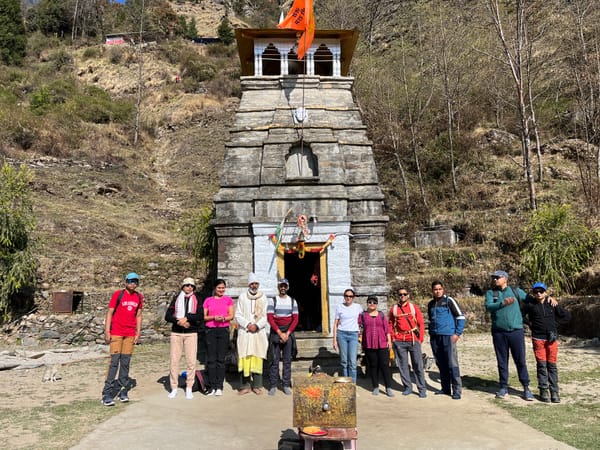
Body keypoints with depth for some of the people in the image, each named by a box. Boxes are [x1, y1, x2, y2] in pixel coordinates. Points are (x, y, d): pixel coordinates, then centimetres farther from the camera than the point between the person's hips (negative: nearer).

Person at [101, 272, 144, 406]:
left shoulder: (139, 297, 9)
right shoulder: (118, 294, -3)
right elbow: (109, 313, -3)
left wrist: (138, 332, 7)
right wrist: (107, 331, -9)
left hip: (130, 334, 4)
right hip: (116, 333, -4)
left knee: (126, 362, 6)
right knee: (114, 361, -7)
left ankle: (123, 391, 13)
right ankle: (107, 393, -2)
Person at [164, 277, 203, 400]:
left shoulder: (196, 300, 8)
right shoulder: (176, 299, 10)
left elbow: (201, 316, -5)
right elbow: (167, 316, 3)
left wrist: (186, 318, -15)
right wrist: (179, 321, -12)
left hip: (191, 333, -1)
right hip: (176, 333, 1)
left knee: (191, 361, -3)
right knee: (174, 360, 0)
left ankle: (189, 388, 7)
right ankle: (174, 388, 11)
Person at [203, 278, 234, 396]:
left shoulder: (228, 300, 9)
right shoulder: (208, 300, 9)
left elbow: (231, 316, 4)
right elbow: (203, 317, 5)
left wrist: (224, 318, -16)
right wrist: (214, 317, -12)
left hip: (223, 330, 0)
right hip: (211, 330, 0)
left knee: (221, 359, 0)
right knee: (211, 359, -1)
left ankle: (219, 387, 6)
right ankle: (212, 386, 6)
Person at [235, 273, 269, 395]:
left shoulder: (263, 298, 7)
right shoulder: (242, 297, 6)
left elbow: (266, 316, 4)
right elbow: (238, 314, 4)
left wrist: (257, 325, -11)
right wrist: (247, 324, -10)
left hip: (259, 332, 0)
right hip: (244, 332, 0)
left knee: (257, 358, -1)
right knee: (244, 357, -4)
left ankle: (257, 385, 6)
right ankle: (245, 385, 3)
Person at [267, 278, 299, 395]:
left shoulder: (292, 301, 8)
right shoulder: (272, 300, 2)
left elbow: (295, 319, 3)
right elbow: (270, 318, -4)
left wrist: (287, 333, -8)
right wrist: (280, 333, -11)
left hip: (288, 333, 2)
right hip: (275, 333, -2)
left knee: (287, 360, 3)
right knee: (275, 360, -1)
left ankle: (286, 385, 9)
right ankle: (273, 385, 5)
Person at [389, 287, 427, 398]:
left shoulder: (414, 307, 3)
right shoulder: (393, 309, 7)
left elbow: (421, 323, 3)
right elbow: (390, 324, 11)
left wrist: (421, 338, -3)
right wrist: (392, 337, 2)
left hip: (413, 340, -2)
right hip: (399, 341, 2)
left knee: (418, 365, 0)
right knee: (402, 365, 6)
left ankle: (422, 389, 8)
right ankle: (408, 387, 18)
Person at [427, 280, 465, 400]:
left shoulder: (449, 301, -3)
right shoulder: (430, 304, 14)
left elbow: (460, 317, -4)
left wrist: (457, 333, -9)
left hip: (448, 336, -5)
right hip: (435, 338, 6)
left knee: (452, 364, -6)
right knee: (441, 364, 9)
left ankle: (457, 390, -1)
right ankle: (445, 388, 19)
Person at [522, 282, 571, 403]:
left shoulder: (552, 304, 4)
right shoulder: (530, 305, 1)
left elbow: (567, 316, 10)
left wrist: (555, 323, 4)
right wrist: (529, 323, 2)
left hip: (552, 338, 1)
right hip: (538, 338, -1)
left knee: (552, 365, 4)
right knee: (541, 365, 1)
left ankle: (554, 392, 10)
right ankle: (543, 391, 8)